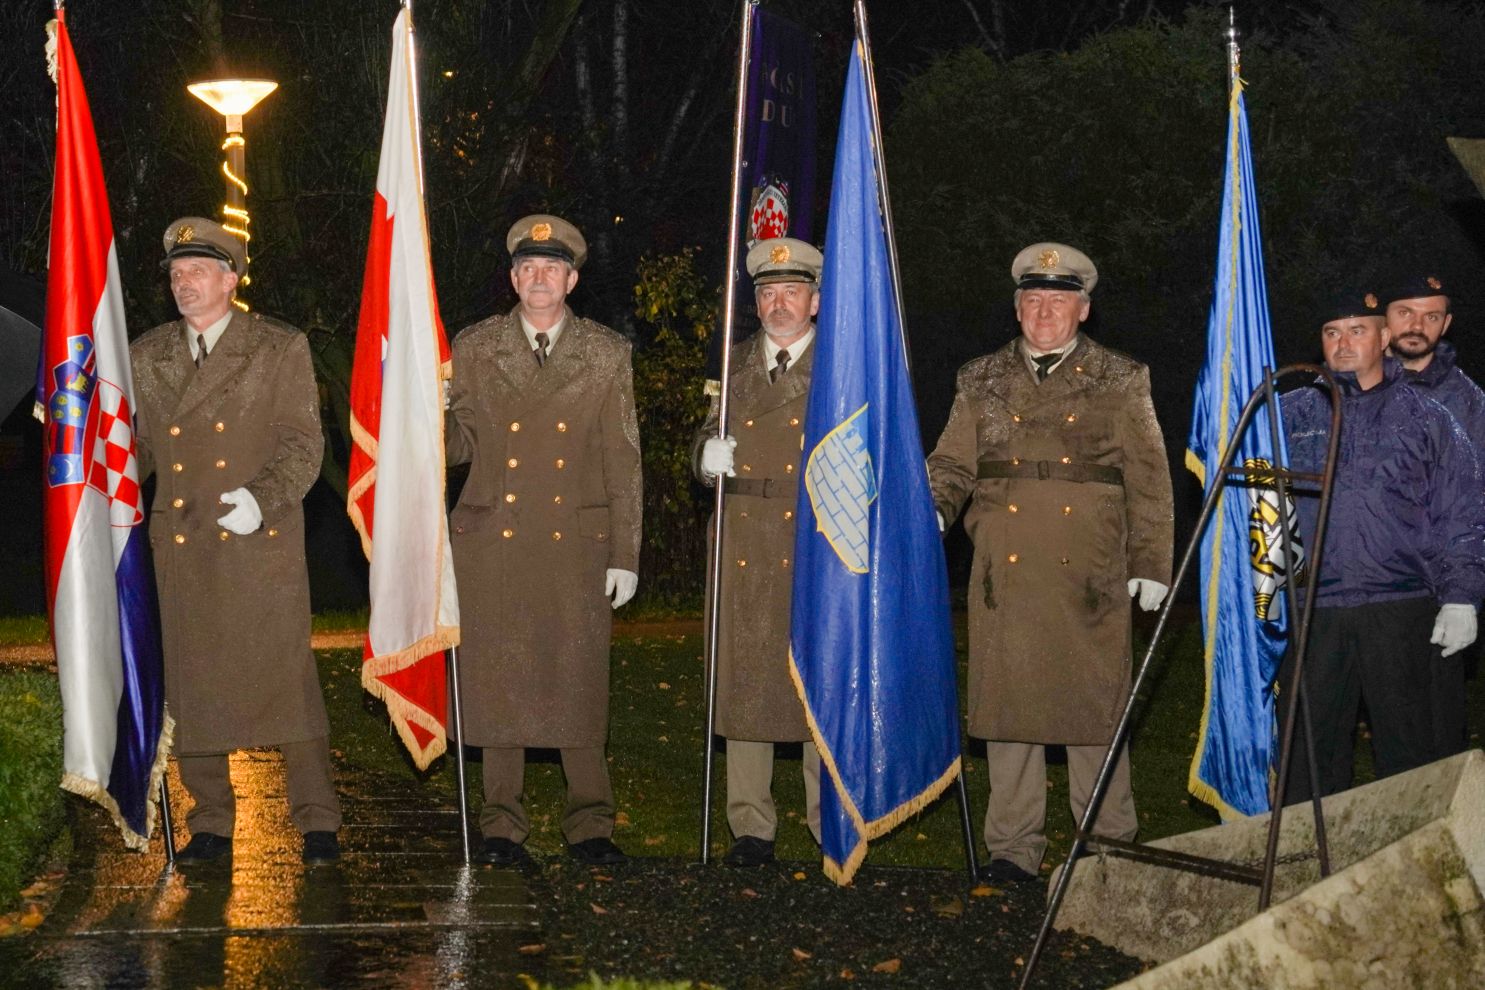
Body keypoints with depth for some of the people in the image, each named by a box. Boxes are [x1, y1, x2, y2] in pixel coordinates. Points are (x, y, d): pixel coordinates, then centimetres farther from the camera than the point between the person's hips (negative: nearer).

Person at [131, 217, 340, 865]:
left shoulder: (281, 349, 2)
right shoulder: (146, 357, 13)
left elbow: (303, 445, -3)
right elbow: (136, 451, 16)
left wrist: (262, 499, -18)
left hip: (262, 545, -3)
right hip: (181, 548, 3)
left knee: (285, 676, -4)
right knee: (191, 684, 6)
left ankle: (316, 820, 7)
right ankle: (210, 824, 18)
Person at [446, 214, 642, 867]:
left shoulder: (607, 354, 7)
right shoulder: (474, 348, 8)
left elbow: (623, 461, 5)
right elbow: (461, 446, 10)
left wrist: (625, 555, 1)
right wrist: (436, 416, -14)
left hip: (577, 544, 0)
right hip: (492, 542, 1)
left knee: (579, 683, -1)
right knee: (497, 682, 2)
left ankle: (589, 824, 11)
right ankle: (502, 826, 12)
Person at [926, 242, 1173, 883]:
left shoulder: (1121, 382, 9)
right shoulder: (981, 381, 14)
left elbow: (1149, 481, 8)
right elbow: (952, 463, 14)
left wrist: (1150, 564, 2)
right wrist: (932, 511, -7)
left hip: (1090, 578, -2)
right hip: (1004, 575, 2)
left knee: (1094, 706, 0)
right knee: (1006, 704, 3)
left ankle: (1110, 846, 11)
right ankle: (1013, 847, 11)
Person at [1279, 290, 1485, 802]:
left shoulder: (1427, 417, 9)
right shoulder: (1292, 414, 12)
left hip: (1403, 611, -1)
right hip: (1312, 612, 1)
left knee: (1409, 752, 2)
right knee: (1309, 751, 2)